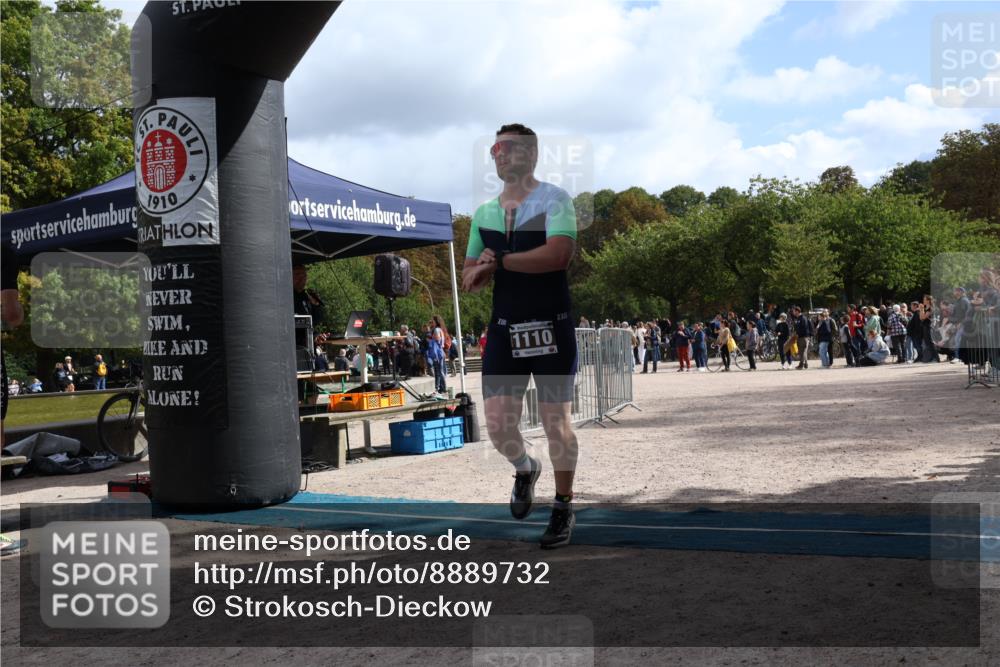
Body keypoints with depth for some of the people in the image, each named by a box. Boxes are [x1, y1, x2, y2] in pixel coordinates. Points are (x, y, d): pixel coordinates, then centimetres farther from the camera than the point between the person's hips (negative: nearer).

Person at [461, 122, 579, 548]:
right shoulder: (483, 214, 12)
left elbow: (558, 254, -23)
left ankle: (563, 509, 20)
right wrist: (480, 271, -9)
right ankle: (525, 469, 35)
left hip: (551, 329, -4)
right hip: (504, 330, 5)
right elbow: (469, 279, 16)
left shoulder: (554, 200, -6)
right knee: (497, 425, 2)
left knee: (555, 421, 3)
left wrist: (498, 261, -15)